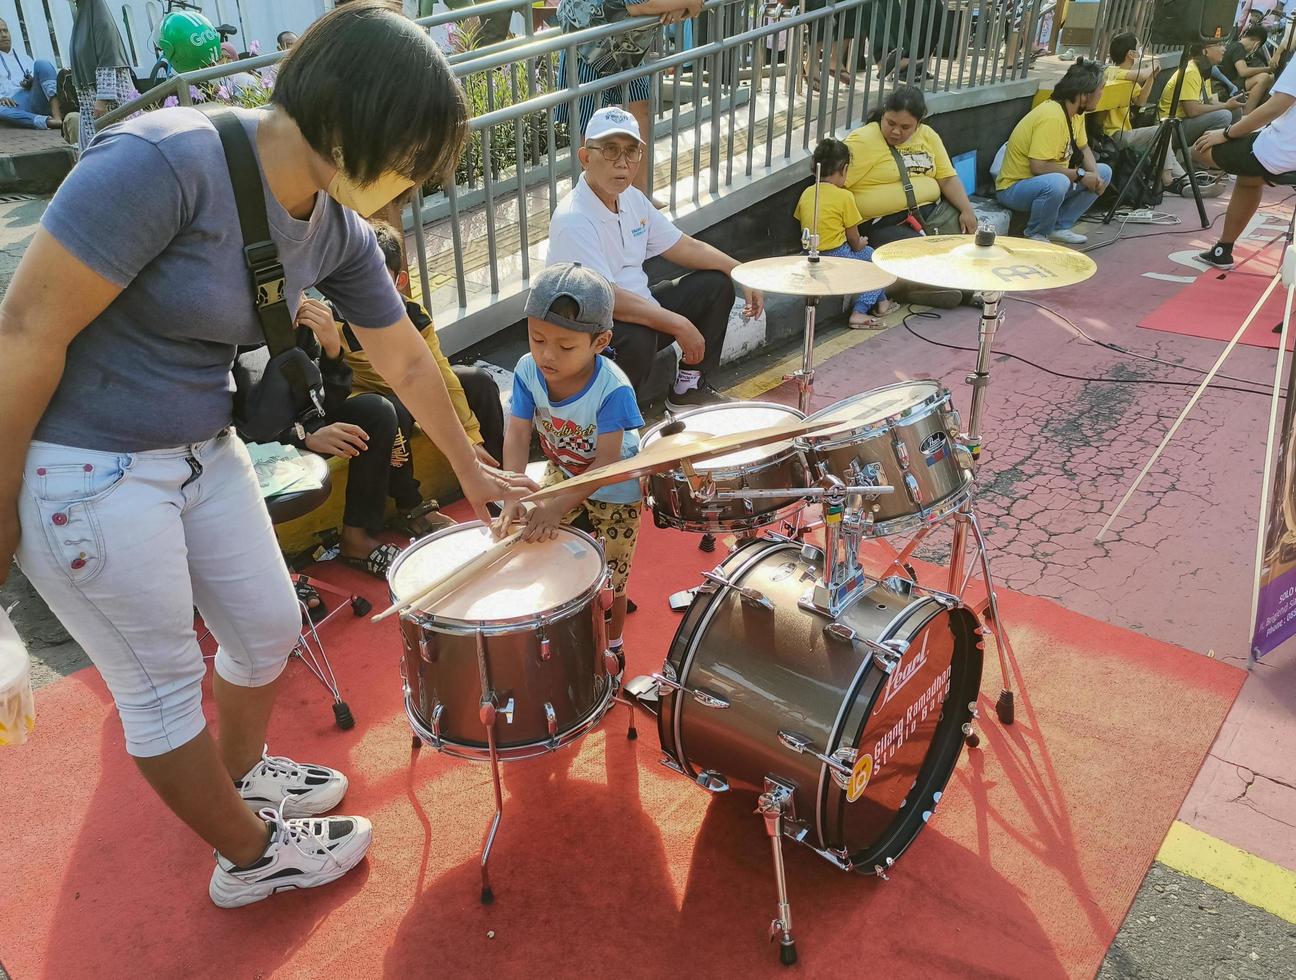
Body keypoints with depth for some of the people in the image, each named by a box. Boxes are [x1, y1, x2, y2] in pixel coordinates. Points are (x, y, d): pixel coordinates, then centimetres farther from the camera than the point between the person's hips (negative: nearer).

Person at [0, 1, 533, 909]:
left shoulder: (337, 231, -3)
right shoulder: (163, 162, -28)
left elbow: (407, 361, 9)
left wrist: (472, 469, 17)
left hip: (202, 452, 8)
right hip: (81, 468, -7)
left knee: (270, 626, 19)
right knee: (165, 684, 8)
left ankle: (242, 771, 48)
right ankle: (253, 857, 30)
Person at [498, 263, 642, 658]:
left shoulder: (612, 389, -35)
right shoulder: (528, 371, -21)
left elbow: (606, 462, -35)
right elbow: (517, 436, -22)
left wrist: (557, 506, -45)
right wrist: (512, 498, -37)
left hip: (613, 487, -4)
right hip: (562, 473, 5)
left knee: (608, 575, 4)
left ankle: (611, 645, 33)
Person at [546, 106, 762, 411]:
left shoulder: (632, 198, 3)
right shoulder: (572, 220, -25)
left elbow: (687, 247, 10)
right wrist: (677, 325, -33)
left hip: (640, 307, 10)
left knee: (716, 284, 10)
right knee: (637, 337, -39)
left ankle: (688, 388, 17)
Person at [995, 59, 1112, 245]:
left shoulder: (1076, 112, 3)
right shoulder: (1052, 117, -26)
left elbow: (1083, 148, 14)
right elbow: (1038, 166, -31)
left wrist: (1094, 174, -7)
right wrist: (1080, 175, -21)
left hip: (1051, 182, 10)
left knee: (1104, 172, 8)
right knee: (1057, 183, -39)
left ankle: (1060, 227, 7)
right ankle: (1035, 235, -13)